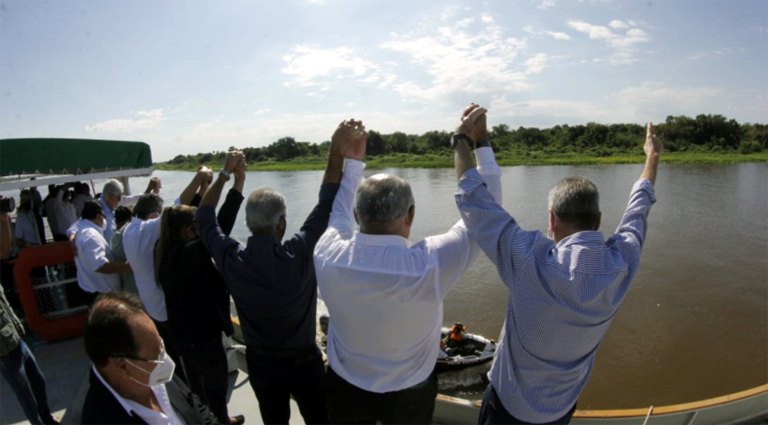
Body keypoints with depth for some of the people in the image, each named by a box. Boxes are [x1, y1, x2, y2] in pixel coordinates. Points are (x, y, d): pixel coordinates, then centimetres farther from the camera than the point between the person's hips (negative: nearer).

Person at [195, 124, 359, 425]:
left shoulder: (231, 260, -18)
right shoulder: (298, 254, -28)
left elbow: (204, 219, -1)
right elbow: (326, 206, -23)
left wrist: (225, 173, 3)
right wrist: (337, 153, -23)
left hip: (260, 362, 3)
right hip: (304, 360, -2)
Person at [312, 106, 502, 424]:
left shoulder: (329, 257, -26)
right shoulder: (428, 265, -34)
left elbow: (337, 211, -2)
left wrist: (352, 161, 7)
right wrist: (480, 142, -12)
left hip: (345, 392, 2)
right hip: (409, 397, -1)